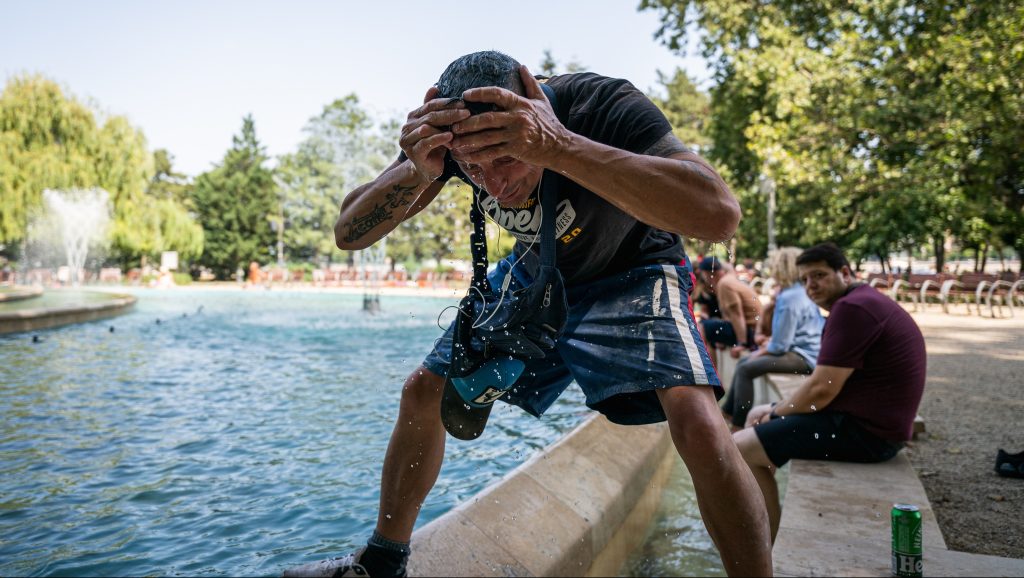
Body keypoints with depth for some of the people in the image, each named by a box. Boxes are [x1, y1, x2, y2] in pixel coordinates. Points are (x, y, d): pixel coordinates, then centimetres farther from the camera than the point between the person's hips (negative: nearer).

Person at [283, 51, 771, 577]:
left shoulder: (604, 106, -33)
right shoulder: (454, 130, -20)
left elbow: (719, 214, -48)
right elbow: (348, 233, -20)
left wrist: (559, 147, -55)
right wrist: (417, 171, -42)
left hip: (628, 274, -4)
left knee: (698, 424, -29)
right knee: (424, 393, 2)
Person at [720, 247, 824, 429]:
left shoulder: (789, 297, -20)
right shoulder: (800, 291, 12)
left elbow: (780, 345, -19)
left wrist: (760, 352, -2)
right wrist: (770, 342, 6)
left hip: (803, 357, -11)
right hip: (804, 349, 11)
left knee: (745, 369, -16)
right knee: (743, 362, 13)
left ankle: (739, 426, -10)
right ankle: (728, 412, 19)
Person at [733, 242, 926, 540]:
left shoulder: (852, 308, -19)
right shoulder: (865, 301, 16)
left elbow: (821, 390, -23)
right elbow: (828, 382, 16)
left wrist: (773, 414, -5)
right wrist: (770, 412, 7)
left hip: (864, 430, -12)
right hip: (865, 418, 12)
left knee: (740, 447, -13)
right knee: (755, 416, 21)